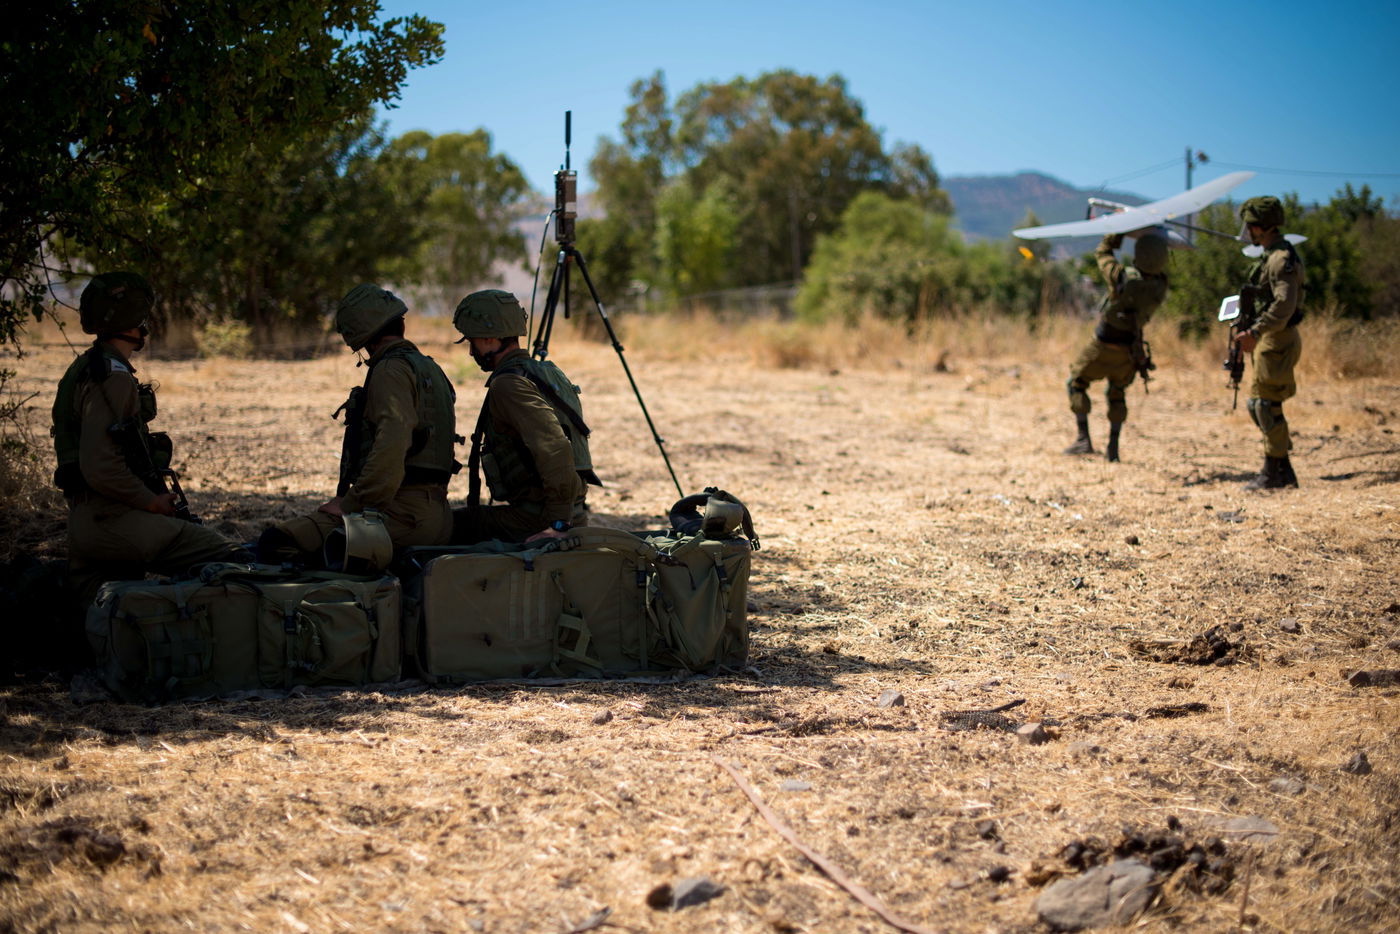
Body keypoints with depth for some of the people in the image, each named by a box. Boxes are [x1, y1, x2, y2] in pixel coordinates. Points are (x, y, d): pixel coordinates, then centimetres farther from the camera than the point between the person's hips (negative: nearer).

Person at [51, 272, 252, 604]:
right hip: (116, 523, -11)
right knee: (236, 561, -16)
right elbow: (100, 468, -24)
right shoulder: (113, 378, -15)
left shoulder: (86, 368, 18)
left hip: (85, 524, 11)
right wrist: (152, 501, -11)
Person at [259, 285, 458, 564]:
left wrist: (350, 504, -18)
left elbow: (391, 446, -24)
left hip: (401, 516, -10)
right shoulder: (429, 368, 21)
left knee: (275, 543, -16)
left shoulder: (391, 370, -10)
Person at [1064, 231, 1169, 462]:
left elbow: (1102, 252, -8)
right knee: (1117, 393, 24)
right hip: (1130, 349, 4)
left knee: (1076, 382, 14)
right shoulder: (1159, 286, -14)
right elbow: (1160, 266, 10)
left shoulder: (1123, 277, -27)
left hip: (1104, 345, -4)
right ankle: (1113, 447, 17)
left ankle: (1083, 439, 2)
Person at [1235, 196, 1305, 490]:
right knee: (1260, 405, 13)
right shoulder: (1271, 256, 17)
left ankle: (1273, 472, -3)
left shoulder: (1282, 259, -16)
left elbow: (1284, 305, -26)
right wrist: (1252, 334, 22)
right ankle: (1282, 471, 17)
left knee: (1264, 404, -8)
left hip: (1277, 341, -11)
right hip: (1269, 341, 11)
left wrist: (1254, 332, -30)